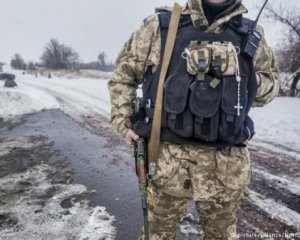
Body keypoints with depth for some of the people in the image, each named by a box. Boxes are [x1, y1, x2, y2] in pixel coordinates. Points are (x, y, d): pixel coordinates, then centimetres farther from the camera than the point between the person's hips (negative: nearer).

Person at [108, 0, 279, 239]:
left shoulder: (251, 35, 6)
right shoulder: (160, 25, 1)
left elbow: (271, 82, 18)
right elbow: (123, 73, 9)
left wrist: (244, 78, -4)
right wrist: (123, 122, 2)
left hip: (226, 160, 3)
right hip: (168, 154, -1)